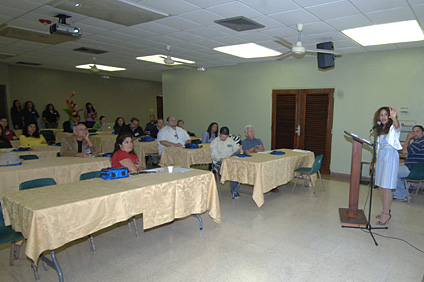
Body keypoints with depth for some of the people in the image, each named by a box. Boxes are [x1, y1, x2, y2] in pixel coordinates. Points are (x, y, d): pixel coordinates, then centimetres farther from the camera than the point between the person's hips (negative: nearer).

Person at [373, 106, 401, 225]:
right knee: (380, 186, 9)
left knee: (386, 186, -7)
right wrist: (376, 162, 17)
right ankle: (385, 211, 21)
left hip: (390, 156, -7)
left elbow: (397, 126, -32)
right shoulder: (381, 129, 16)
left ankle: (386, 214, 0)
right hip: (381, 156, 8)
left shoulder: (393, 127, -5)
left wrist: (394, 118, -54)